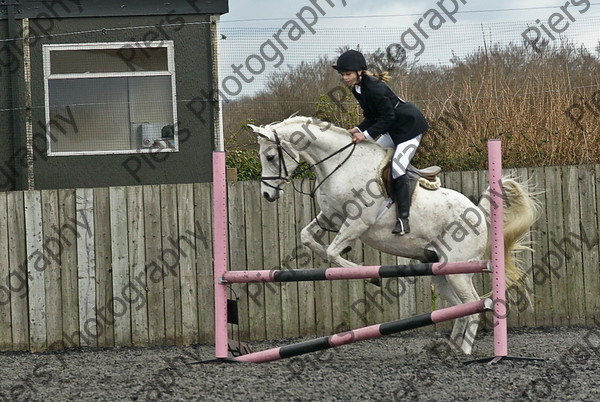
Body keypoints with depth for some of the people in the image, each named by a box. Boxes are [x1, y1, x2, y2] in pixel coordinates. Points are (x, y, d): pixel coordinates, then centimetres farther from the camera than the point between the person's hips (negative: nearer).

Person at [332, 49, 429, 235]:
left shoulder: (374, 88, -25)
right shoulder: (357, 89, 5)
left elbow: (387, 117, -26)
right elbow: (372, 117, 9)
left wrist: (366, 134, -27)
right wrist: (358, 130, -8)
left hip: (410, 126, -10)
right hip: (394, 129, 10)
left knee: (397, 166, -18)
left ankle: (404, 220, -19)